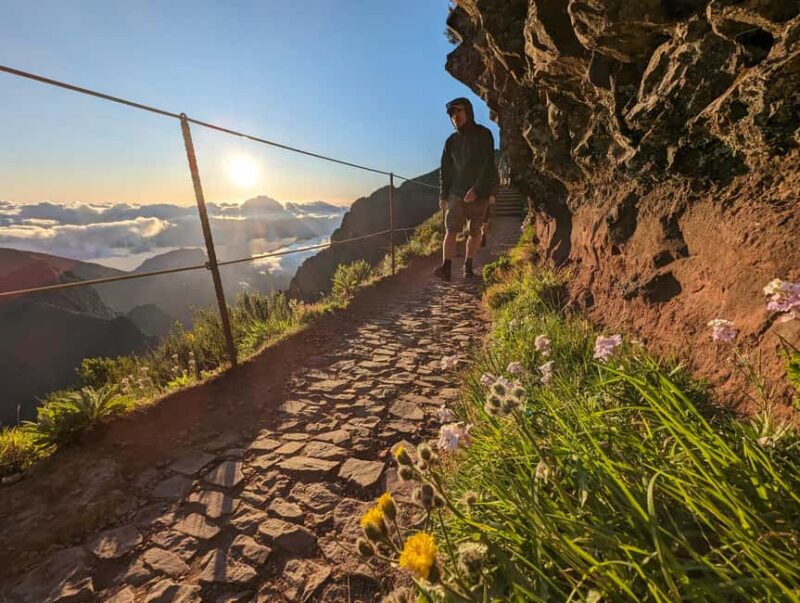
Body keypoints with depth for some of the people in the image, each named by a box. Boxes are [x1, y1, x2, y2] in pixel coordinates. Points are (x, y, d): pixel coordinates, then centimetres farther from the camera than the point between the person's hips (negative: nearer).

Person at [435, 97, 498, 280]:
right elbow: (445, 169, 14)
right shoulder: (451, 140, 13)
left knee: (475, 232, 2)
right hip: (456, 193, 2)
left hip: (479, 194, -2)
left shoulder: (483, 135, 1)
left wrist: (476, 189, -19)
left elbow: (488, 165, -8)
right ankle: (446, 267, -16)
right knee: (450, 231, -11)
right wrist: (443, 194, 6)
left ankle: (468, 266, 13)